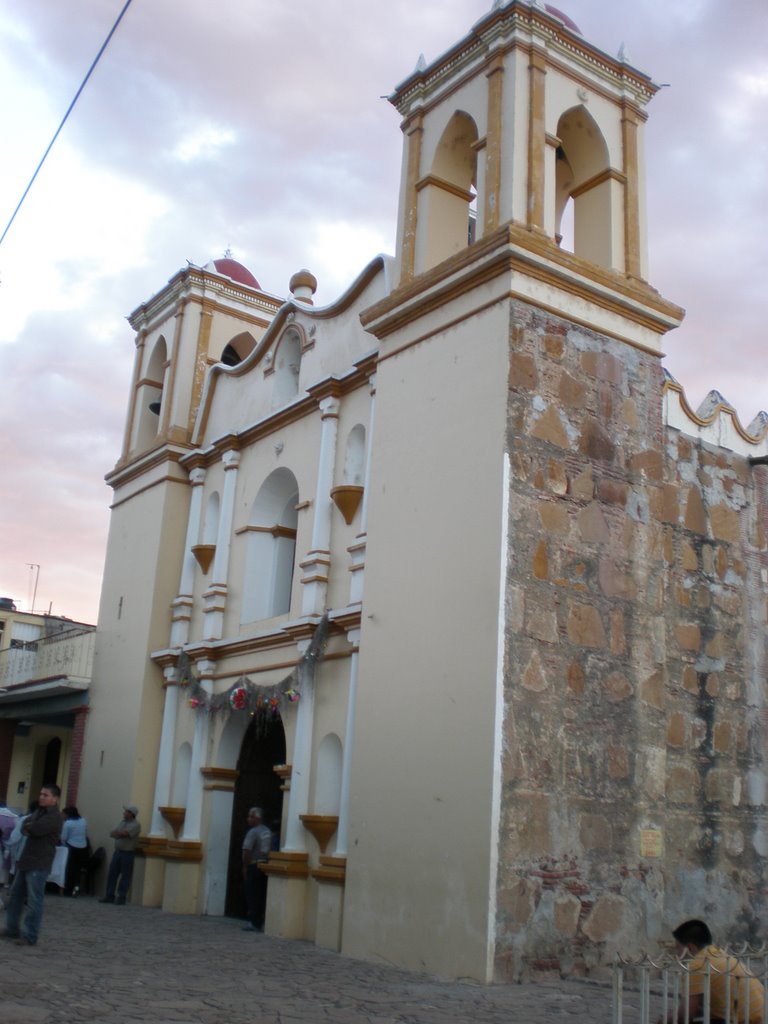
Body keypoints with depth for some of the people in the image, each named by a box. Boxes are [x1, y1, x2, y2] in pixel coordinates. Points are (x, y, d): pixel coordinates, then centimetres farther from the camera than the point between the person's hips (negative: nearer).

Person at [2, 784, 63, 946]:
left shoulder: (54, 816, -12)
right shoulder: (39, 812, 17)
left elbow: (36, 829, -24)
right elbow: (25, 826, 7)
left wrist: (28, 827, -2)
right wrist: (30, 828, -15)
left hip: (39, 864, -9)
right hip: (26, 860, 9)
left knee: (34, 900, -6)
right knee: (15, 895, 15)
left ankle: (30, 936, -1)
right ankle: (12, 929, 27)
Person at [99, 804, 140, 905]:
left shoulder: (135, 825, -9)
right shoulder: (123, 822, 14)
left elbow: (124, 833, -22)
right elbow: (113, 833, 7)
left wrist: (116, 832, -4)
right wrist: (120, 834, -13)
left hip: (128, 854, -7)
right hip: (117, 851, 7)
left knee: (125, 877, 0)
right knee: (112, 874, 7)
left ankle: (121, 898, 5)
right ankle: (110, 896, 14)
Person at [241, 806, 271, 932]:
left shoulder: (253, 832, -12)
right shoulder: (268, 832, 11)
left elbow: (247, 851, -17)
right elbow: (270, 849, 11)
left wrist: (245, 867, -10)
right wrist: (266, 860, 14)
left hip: (254, 866, -7)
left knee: (252, 895, -1)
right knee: (262, 895, 9)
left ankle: (253, 923, 0)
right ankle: (262, 923, 11)